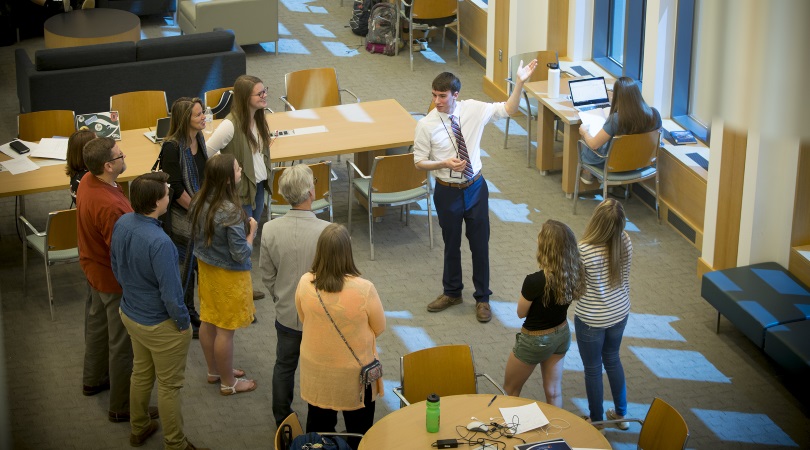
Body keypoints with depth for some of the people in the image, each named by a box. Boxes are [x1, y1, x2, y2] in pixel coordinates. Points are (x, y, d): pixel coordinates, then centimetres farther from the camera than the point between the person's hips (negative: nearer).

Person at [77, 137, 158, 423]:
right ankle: (122, 407, 19)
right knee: (123, 343, 5)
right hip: (115, 280, -10)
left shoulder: (88, 181, -8)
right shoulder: (109, 206, -37)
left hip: (94, 269, 10)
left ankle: (94, 379, 50)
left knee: (97, 324, 29)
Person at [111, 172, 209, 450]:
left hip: (130, 313, 8)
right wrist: (183, 322, -11)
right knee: (169, 386, 12)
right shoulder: (159, 243, -36)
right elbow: (171, 294, -28)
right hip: (160, 325, -8)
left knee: (141, 373, 27)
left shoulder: (122, 224, -12)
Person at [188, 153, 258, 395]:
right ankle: (228, 383, 23)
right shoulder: (231, 212, -32)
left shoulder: (199, 201, -8)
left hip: (206, 266, 8)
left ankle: (214, 370, 41)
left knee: (208, 321, 22)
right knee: (225, 330, 7)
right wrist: (251, 231, -10)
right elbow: (241, 254, -25)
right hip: (229, 275, -8)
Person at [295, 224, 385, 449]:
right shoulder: (364, 289, -28)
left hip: (316, 370, 3)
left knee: (318, 430, 22)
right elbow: (379, 328, -10)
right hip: (355, 373, -3)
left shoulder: (305, 283, -18)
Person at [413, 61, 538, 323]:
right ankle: (452, 293, 41)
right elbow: (419, 161, -7)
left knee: (480, 244, 11)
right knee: (451, 244, 17)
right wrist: (445, 164, -23)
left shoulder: (473, 110, -10)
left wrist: (520, 83, -17)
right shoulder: (426, 125, -15)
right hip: (447, 191, -1)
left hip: (475, 187, 1)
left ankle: (482, 298, 30)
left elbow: (508, 110, -3)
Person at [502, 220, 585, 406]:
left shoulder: (535, 281, -34)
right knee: (554, 392, 21)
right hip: (562, 335, 6)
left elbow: (521, 313, -15)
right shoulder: (575, 273, -15)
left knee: (510, 391, 19)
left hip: (536, 340, -5)